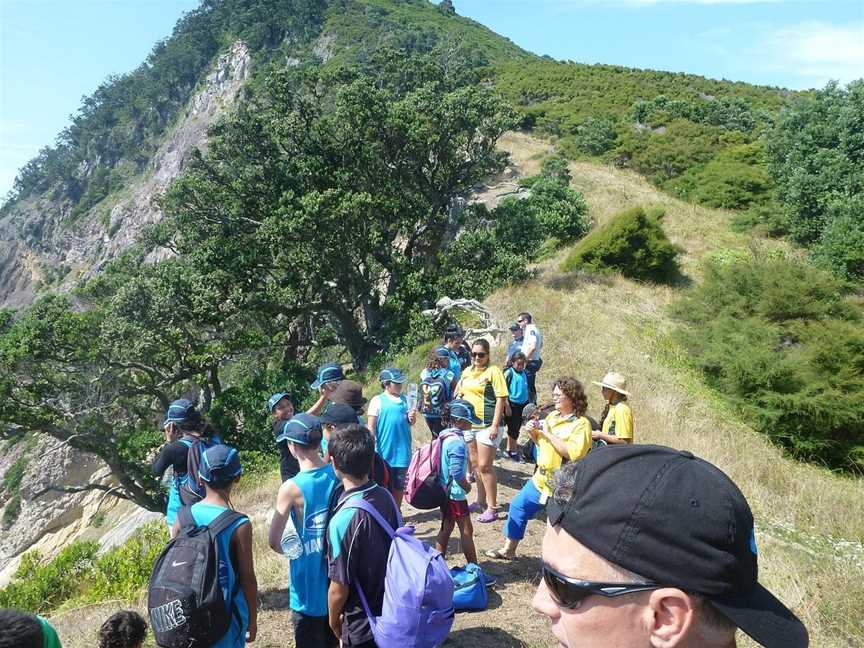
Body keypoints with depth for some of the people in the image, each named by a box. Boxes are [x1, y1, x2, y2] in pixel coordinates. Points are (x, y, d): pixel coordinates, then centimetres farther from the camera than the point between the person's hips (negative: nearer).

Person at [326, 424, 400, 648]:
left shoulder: (343, 520, -29)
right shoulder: (386, 497, -10)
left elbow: (339, 588, -20)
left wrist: (333, 619, -1)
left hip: (363, 624, -6)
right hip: (393, 608, 6)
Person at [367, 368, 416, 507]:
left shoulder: (404, 399, 6)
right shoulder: (377, 401, -8)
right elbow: (371, 428, -8)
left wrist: (412, 419, -7)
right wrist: (372, 450, -12)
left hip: (403, 452, 4)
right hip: (384, 453, -4)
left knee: (399, 486, 15)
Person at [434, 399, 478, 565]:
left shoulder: (444, 435, 3)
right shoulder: (457, 442, -25)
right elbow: (457, 473, -26)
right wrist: (467, 486, -9)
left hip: (444, 490, 9)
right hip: (456, 493, -9)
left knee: (446, 527, 17)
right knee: (467, 530, 4)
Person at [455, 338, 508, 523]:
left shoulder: (493, 371, -9)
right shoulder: (467, 371, 11)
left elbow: (501, 398, -14)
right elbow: (459, 393, 23)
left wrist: (495, 425, -18)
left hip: (487, 424, -7)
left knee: (485, 466, -7)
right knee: (475, 464, 16)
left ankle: (492, 508, 4)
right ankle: (481, 501, 30)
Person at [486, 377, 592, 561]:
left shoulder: (581, 424, -16)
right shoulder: (552, 416, 7)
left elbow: (572, 453, -28)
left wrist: (548, 433, -23)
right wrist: (533, 432, -2)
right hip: (541, 478, 8)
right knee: (518, 506, 15)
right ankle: (509, 549, 31)